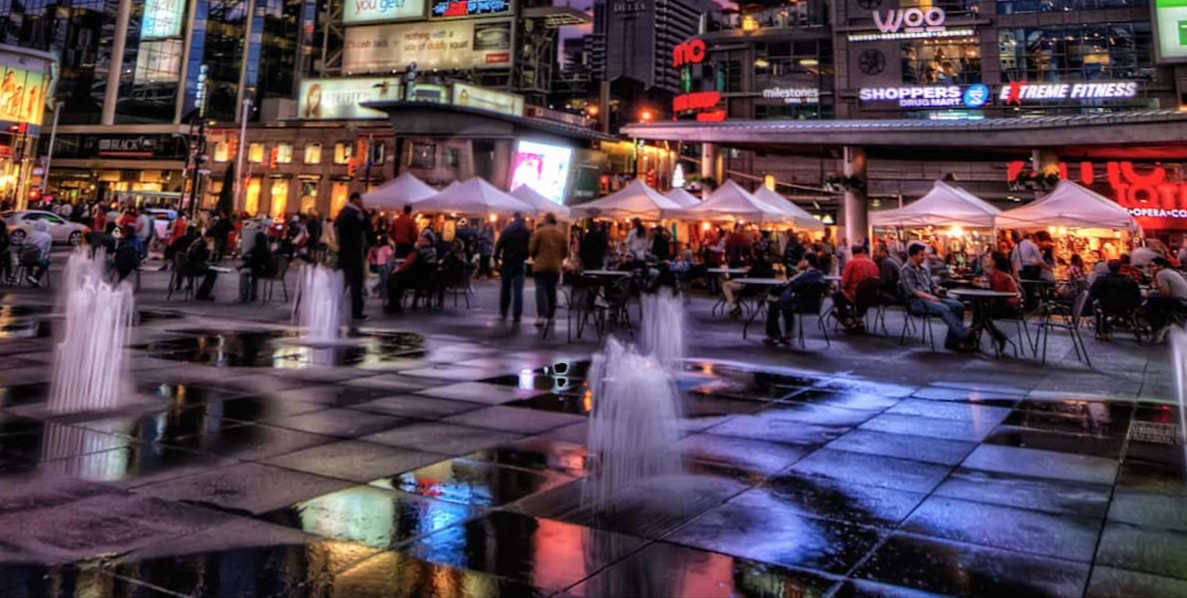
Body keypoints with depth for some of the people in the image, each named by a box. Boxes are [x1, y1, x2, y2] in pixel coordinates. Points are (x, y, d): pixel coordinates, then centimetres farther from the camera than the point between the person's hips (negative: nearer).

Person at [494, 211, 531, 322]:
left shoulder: (506, 230, -4)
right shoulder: (527, 232, -1)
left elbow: (499, 245, -9)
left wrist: (496, 258, -4)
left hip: (506, 262, 0)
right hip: (519, 263, 0)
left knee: (505, 288, 14)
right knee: (518, 290, 0)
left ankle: (503, 312, 20)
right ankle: (516, 315, -7)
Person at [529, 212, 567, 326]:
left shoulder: (539, 231, -6)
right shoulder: (561, 233, 6)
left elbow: (531, 249, -6)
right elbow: (565, 251, 7)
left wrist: (535, 258, 14)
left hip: (541, 265, -4)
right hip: (556, 266, 4)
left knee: (541, 289, -5)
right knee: (552, 290, 13)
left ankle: (542, 315, -18)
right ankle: (550, 316, 17)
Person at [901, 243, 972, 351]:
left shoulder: (924, 270, 21)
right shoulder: (906, 270, -4)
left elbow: (933, 286, 22)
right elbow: (912, 291, -14)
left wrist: (938, 290, -2)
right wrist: (930, 297, -21)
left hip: (930, 299, 8)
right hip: (916, 302, -8)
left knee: (958, 305, -13)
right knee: (944, 309, -33)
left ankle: (952, 341, -17)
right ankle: (965, 336, -37)